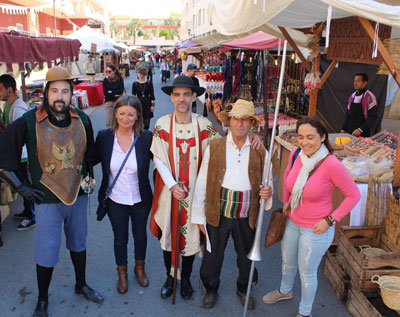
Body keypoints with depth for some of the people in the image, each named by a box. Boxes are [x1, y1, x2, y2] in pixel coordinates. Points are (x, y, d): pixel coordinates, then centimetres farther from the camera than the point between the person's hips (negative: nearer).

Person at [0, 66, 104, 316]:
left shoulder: (82, 120, -4)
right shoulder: (28, 123, -14)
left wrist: (89, 176, 8)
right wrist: (21, 188, -9)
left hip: (79, 195, 3)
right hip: (48, 200, -3)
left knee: (78, 242, 20)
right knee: (47, 251, 8)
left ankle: (81, 285, 43)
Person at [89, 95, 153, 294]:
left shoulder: (146, 138, -15)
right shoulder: (104, 137, -11)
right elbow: (92, 159, 1)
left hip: (141, 199, 0)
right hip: (115, 200, 0)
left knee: (140, 235, 22)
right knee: (120, 238, 19)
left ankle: (139, 268, 50)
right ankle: (122, 273, 45)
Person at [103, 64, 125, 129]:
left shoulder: (119, 79, -1)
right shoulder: (105, 80, 0)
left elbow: (121, 91, -8)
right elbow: (105, 93, -6)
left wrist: (111, 92, -6)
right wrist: (115, 95, -11)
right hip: (108, 102, 0)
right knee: (108, 122, -7)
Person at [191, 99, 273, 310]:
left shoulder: (260, 152, 0)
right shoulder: (214, 147, -4)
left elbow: (267, 182, 10)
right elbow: (202, 183, -2)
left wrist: (268, 192, -15)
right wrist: (199, 215, -2)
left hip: (247, 216, 2)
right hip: (218, 213, -1)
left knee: (246, 256, 18)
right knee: (212, 255, 13)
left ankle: (243, 289, 47)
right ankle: (211, 289, 42)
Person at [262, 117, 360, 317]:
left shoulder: (331, 164, -27)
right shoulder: (296, 154, -10)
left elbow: (354, 195, -16)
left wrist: (330, 220, -18)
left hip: (315, 229, -5)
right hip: (292, 222, 6)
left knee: (307, 273, 15)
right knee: (287, 263, 28)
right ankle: (285, 291, 59)